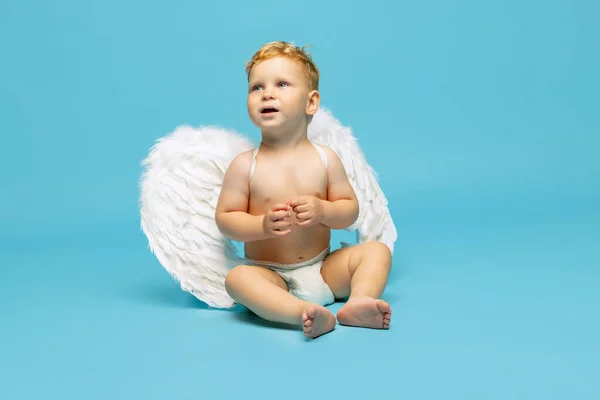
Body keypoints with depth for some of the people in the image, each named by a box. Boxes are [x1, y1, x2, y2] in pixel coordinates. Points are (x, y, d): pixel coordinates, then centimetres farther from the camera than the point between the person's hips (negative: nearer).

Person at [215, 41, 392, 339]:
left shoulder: (325, 159, -1)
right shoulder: (244, 165, -7)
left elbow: (351, 210, 2)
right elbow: (224, 219, -6)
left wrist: (322, 210, -19)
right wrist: (263, 225, -24)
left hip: (324, 270, 3)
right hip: (270, 276, -3)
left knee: (377, 249, -11)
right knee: (237, 278, -32)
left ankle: (358, 303, -32)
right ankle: (306, 312, -47)